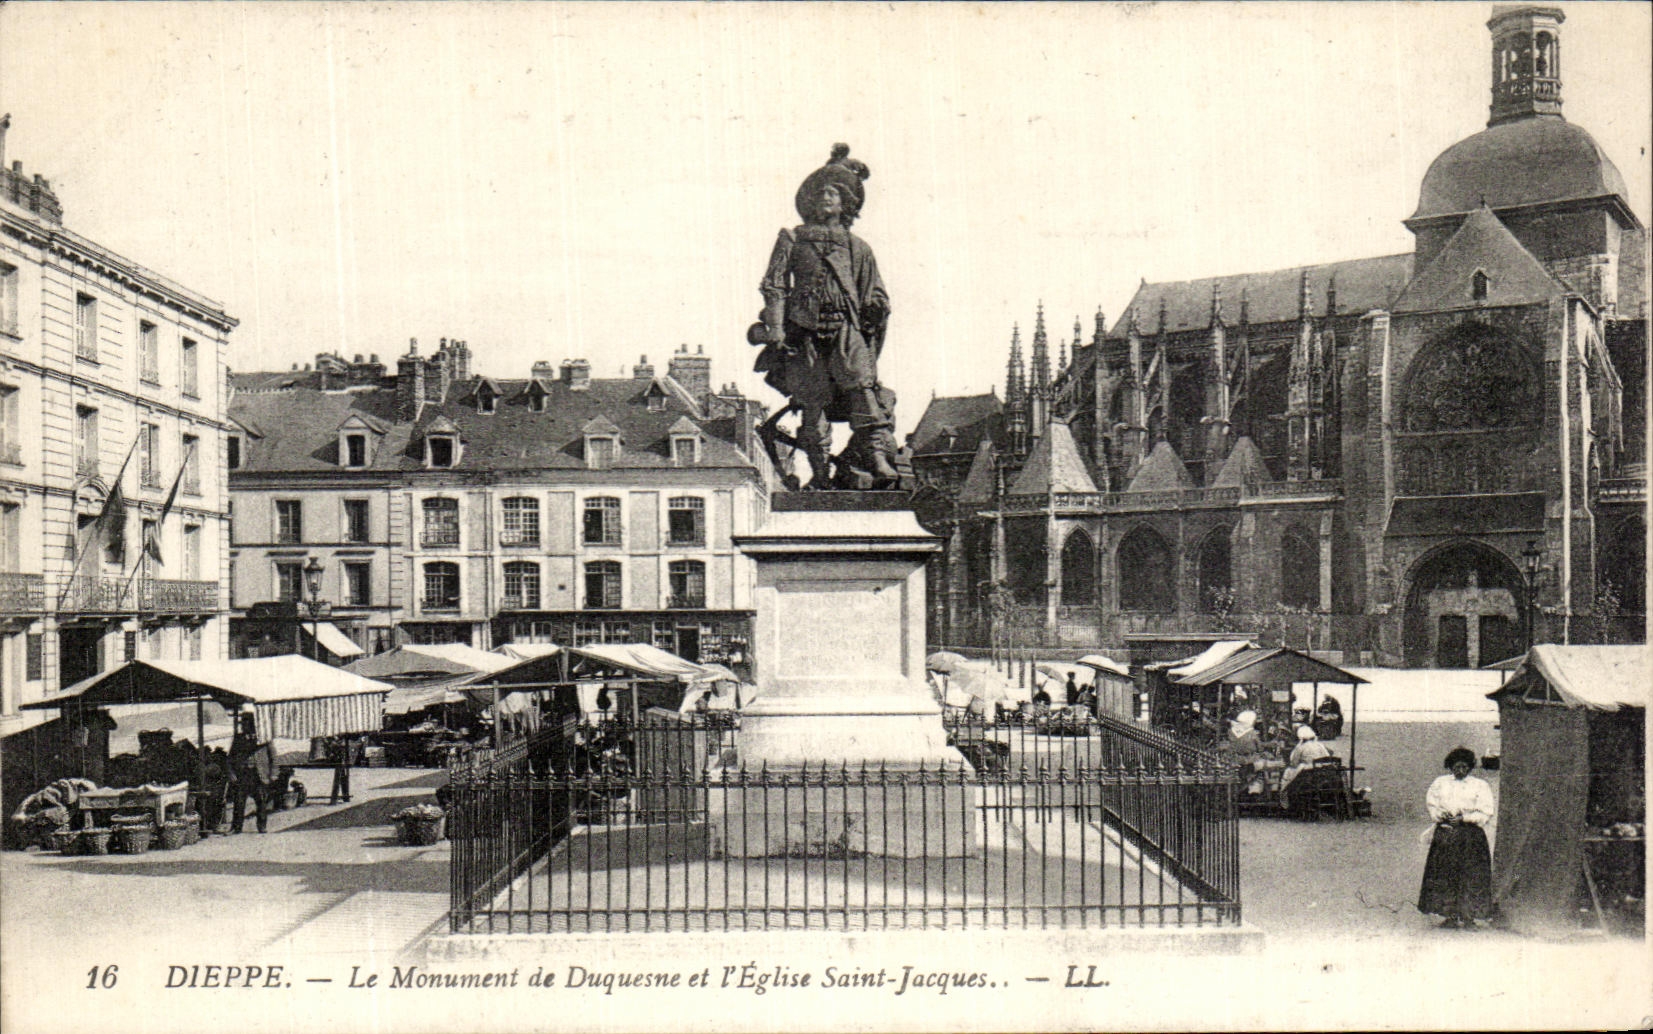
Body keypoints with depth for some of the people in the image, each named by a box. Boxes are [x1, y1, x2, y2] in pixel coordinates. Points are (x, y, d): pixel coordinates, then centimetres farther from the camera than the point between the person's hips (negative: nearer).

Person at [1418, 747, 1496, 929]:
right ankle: (1450, 916, 6)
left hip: (1470, 836, -2)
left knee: (1470, 877, -5)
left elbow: (1486, 814, -2)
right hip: (1444, 834, 2)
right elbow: (1430, 805, 14)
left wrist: (1464, 818, -13)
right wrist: (1441, 816, -5)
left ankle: (1468, 917, 0)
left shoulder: (1480, 786, 3)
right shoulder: (1440, 783, 12)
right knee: (1445, 875, 0)